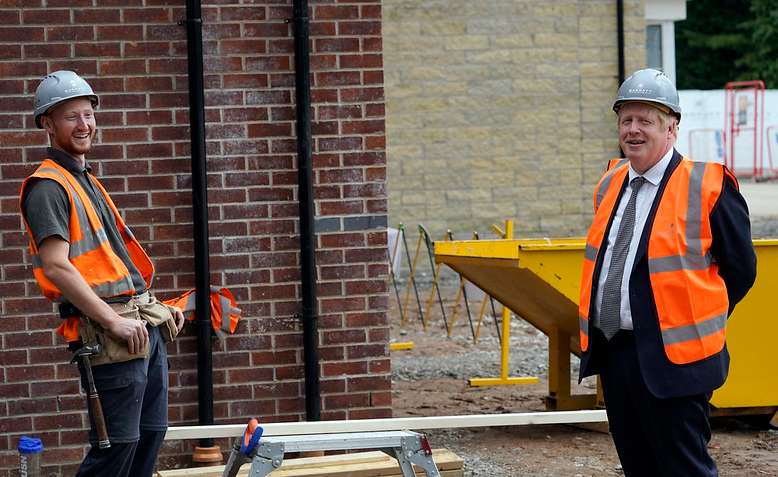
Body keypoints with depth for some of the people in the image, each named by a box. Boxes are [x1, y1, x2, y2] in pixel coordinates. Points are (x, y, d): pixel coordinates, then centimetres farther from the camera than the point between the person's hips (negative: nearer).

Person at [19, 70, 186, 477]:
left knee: (150, 434, 12)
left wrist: (156, 307, 16)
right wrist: (114, 321, -22)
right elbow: (56, 267, -19)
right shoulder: (47, 187, -9)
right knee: (117, 444, -9)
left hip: (145, 324, 10)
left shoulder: (88, 183, 21)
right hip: (107, 334, -10)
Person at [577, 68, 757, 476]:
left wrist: (701, 324, 2)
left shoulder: (708, 187, -9)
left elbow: (739, 268, -3)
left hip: (672, 360, -7)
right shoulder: (610, 184, 12)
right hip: (613, 353, 7)